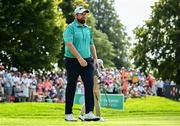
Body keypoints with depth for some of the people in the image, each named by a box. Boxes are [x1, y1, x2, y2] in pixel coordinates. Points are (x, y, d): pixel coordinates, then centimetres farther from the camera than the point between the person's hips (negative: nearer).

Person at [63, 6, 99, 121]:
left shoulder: (88, 29, 15)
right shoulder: (70, 28, -6)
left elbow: (91, 45, 23)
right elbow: (69, 44, -17)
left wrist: (95, 58, 12)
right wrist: (79, 58, -23)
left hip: (87, 61, 5)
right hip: (73, 61, -5)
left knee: (90, 85, -8)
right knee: (71, 87, 1)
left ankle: (89, 113, -10)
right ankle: (68, 114, 9)